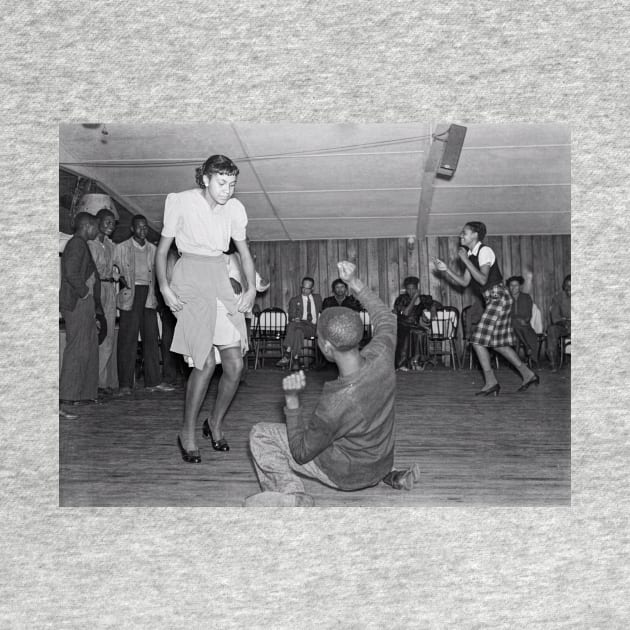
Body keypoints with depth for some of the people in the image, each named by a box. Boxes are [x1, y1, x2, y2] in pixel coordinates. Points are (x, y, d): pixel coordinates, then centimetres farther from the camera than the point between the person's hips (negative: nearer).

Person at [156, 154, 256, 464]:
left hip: (220, 281, 5)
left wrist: (251, 287, 1)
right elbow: (161, 250, -2)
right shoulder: (182, 202, -7)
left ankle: (216, 422, 22)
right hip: (190, 280, -4)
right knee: (206, 362, -13)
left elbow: (244, 252, 14)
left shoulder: (234, 208, 4)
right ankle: (187, 432, 8)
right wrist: (164, 287, -15)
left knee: (235, 363, -2)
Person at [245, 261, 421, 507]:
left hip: (348, 475, -5)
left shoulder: (334, 405, -37)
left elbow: (302, 453, -19)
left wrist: (292, 399, -24)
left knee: (260, 435, -3)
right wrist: (356, 284, 2)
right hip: (384, 460, 5)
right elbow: (387, 321, 2)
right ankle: (390, 476, 26)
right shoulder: (381, 356, -23)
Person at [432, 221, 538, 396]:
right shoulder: (471, 255, 13)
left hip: (498, 297, -9)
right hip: (492, 299, 9)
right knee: (498, 343, 12)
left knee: (479, 340, -9)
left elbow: (482, 279, -23)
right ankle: (528, 374, 21)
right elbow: (464, 282, 14)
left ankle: (491, 382, -1)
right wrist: (445, 269, 5)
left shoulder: (484, 251, -13)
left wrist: (465, 260, -20)